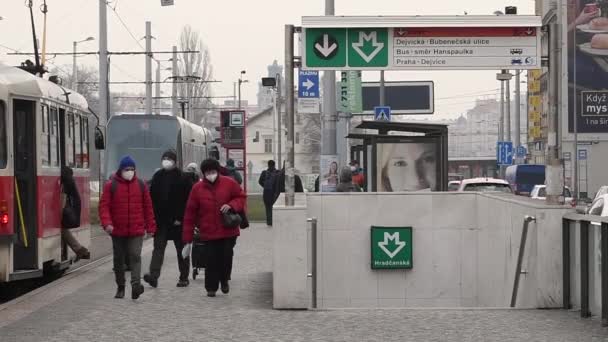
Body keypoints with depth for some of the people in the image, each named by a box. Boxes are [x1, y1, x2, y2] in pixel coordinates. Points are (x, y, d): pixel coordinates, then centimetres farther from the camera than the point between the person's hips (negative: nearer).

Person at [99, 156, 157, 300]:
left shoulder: (140, 185, 5)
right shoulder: (111, 185, -1)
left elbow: (147, 206, 8)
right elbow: (104, 206, -6)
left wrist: (150, 227, 7)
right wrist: (107, 223, -21)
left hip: (136, 230, -1)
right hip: (117, 231, 1)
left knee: (135, 256, -15)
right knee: (119, 260, 11)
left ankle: (136, 284, -27)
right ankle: (121, 288, 23)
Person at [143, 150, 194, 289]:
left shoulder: (184, 178, -6)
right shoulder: (157, 177, 8)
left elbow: (188, 200, -9)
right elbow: (152, 198, 10)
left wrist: (180, 218, -14)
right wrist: (152, 217, 2)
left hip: (177, 221, -3)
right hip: (160, 220, 3)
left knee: (181, 250, 7)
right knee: (158, 247, -7)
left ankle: (184, 277, 16)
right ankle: (154, 275, -16)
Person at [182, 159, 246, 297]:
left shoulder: (228, 183, -2)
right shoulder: (197, 188, -1)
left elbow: (241, 197, 9)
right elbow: (190, 213, 0)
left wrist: (231, 205, -14)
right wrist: (188, 236, -2)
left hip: (228, 230, 0)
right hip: (208, 232, 0)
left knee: (227, 256, 4)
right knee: (211, 260, 0)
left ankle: (224, 280, 30)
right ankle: (211, 287, 12)